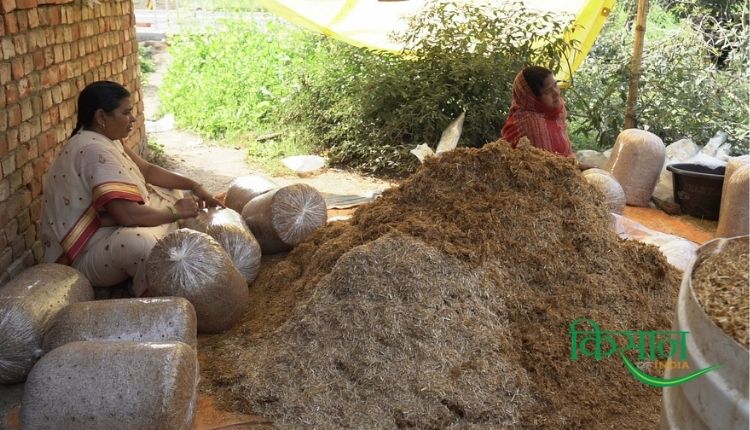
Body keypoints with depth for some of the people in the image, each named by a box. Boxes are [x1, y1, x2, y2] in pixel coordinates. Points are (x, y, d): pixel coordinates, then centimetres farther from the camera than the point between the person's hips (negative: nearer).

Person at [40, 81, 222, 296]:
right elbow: (128, 215, -35)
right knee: (143, 244, -39)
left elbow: (146, 169, 12)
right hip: (83, 254, -11)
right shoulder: (94, 151, -27)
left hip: (103, 226, 11)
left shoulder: (104, 139, 3)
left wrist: (194, 186, 1)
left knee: (171, 193, 13)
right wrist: (176, 212, -19)